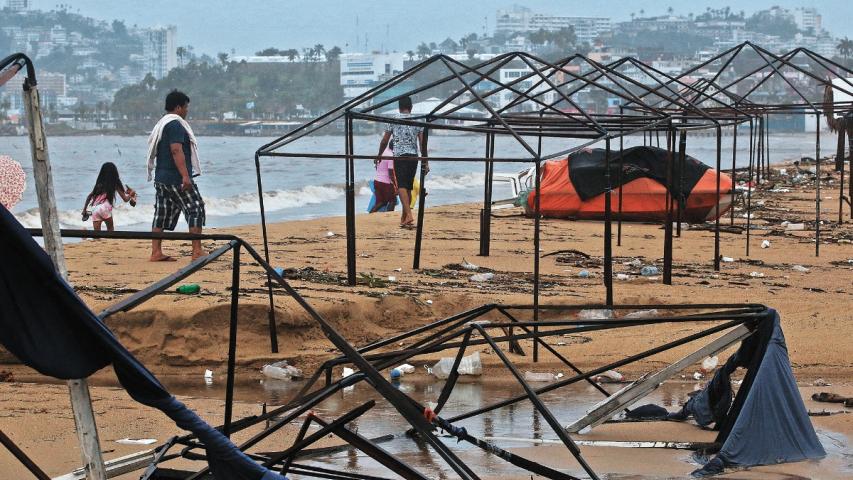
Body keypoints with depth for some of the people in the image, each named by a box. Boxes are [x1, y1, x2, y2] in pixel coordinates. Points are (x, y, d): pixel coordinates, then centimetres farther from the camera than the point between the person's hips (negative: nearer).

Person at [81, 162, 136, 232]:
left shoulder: (99, 184, 21)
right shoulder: (115, 184, 10)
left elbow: (89, 196, 18)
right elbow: (125, 199, 13)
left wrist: (84, 209, 24)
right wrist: (131, 195, 33)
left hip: (94, 209, 3)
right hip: (105, 207, -3)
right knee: (110, 229, 19)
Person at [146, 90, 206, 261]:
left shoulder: (161, 124, 19)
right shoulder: (175, 124, -12)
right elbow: (177, 150, -22)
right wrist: (185, 175, -27)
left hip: (161, 178, 10)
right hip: (176, 178, -10)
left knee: (162, 213, 8)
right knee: (196, 209, -5)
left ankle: (156, 252, 5)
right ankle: (197, 251, -7)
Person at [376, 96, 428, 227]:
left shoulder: (393, 121, 1)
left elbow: (384, 141, 5)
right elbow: (422, 143, 2)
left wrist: (379, 155, 21)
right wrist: (425, 162, 6)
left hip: (399, 156, -3)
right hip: (413, 157, 4)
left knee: (401, 186, -11)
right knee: (408, 187, 14)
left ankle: (409, 215, -29)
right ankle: (404, 218, 21)